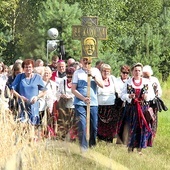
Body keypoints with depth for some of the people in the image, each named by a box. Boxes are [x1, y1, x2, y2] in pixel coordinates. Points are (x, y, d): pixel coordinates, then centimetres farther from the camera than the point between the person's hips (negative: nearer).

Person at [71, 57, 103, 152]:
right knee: (82, 126, -9)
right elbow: (73, 89, -1)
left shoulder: (95, 71, 9)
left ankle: (92, 146, 22)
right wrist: (83, 98, -13)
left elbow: (102, 85, -1)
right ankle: (83, 147, -5)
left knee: (94, 126, 5)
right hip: (80, 103, -2)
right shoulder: (77, 72, 4)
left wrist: (93, 76, -16)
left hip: (93, 103, 2)